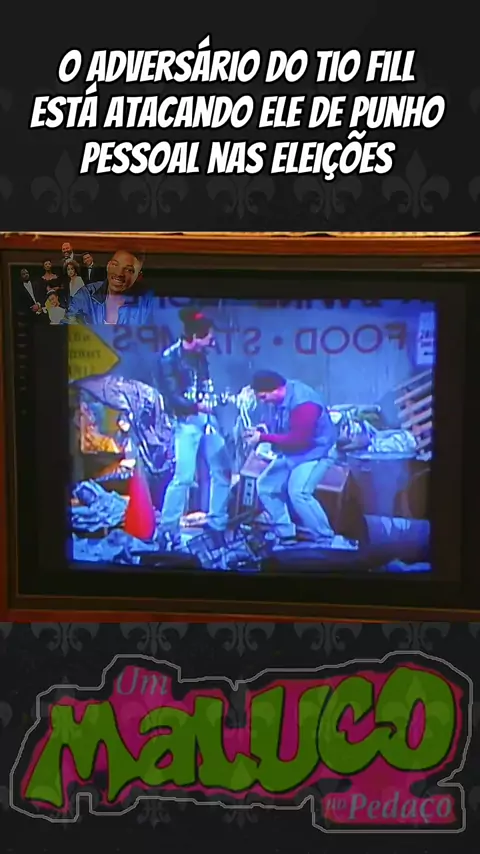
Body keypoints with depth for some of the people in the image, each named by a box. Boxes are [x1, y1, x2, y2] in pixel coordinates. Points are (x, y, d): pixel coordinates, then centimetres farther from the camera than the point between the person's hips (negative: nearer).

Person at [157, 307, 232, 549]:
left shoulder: (199, 355, 8)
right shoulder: (169, 359, -12)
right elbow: (172, 398, -16)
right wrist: (197, 406, -21)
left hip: (206, 417, 8)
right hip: (186, 421, -7)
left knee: (222, 469, 11)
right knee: (184, 477, -12)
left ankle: (217, 521, 24)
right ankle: (167, 531, -1)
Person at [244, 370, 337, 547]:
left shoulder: (303, 402, -28)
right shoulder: (282, 399, 1)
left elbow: (298, 439, -30)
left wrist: (263, 438, -26)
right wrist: (259, 433, -1)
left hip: (313, 451, -10)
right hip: (292, 453, 10)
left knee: (298, 492, -27)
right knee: (266, 485, 8)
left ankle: (325, 540, -15)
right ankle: (286, 535, 14)